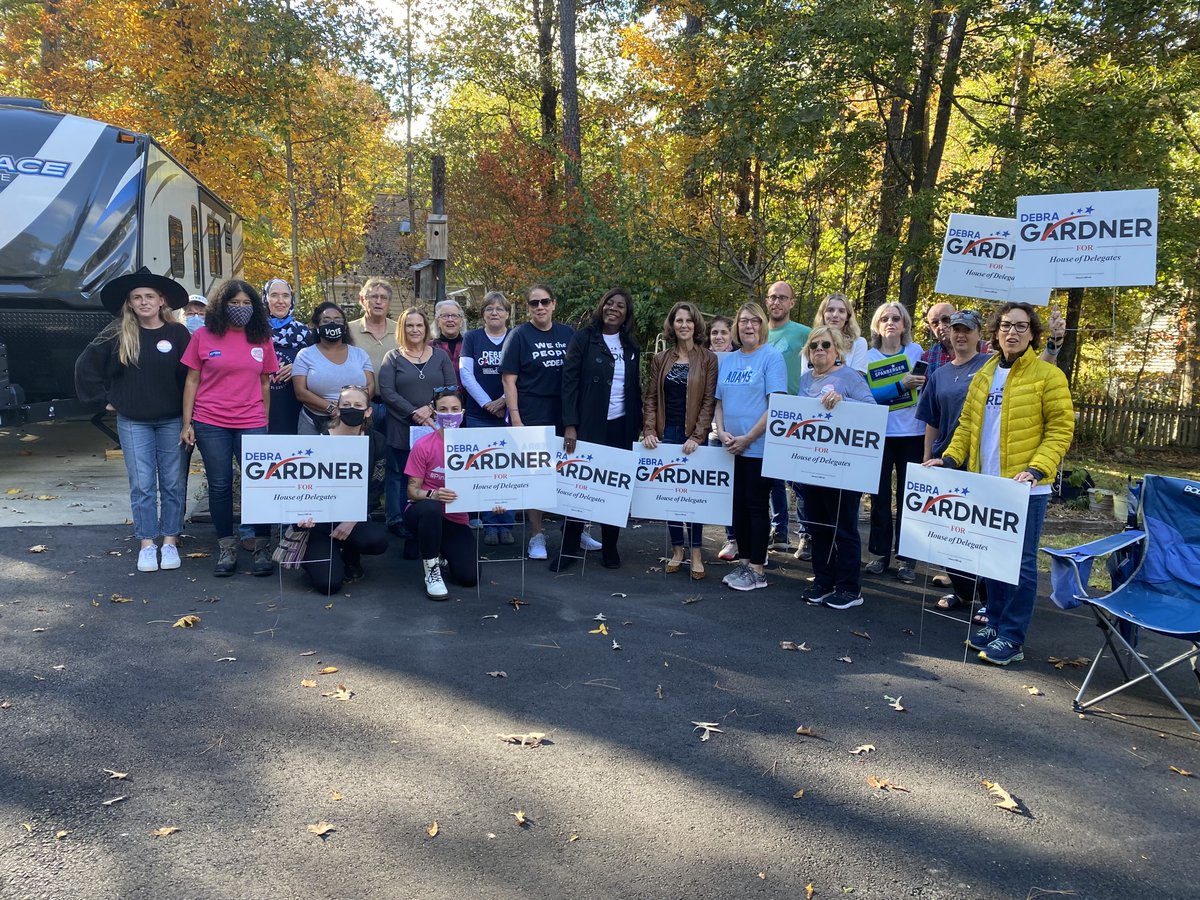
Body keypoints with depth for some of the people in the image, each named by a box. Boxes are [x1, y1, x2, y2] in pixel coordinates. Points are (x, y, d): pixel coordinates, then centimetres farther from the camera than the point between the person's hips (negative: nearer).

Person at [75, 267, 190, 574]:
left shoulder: (178, 333, -3)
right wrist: (104, 399, 3)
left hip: (171, 421, 0)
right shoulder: (117, 334, -1)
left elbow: (191, 376, -2)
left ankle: (170, 542, 16)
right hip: (132, 422, 0)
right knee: (142, 485, 4)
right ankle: (147, 544, 13)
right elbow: (86, 367, 6)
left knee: (173, 483, 5)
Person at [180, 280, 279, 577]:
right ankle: (227, 549, 17)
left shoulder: (262, 340, 6)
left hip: (251, 424, 0)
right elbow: (192, 380, 5)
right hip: (210, 424, 0)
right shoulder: (203, 336, 3)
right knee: (219, 486, 6)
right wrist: (187, 423, 1)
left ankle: (262, 549, 8)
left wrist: (265, 422, 10)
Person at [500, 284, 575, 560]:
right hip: (532, 419, -3)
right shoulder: (519, 335, -1)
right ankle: (537, 536, 13)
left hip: (565, 417, 3)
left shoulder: (568, 334, 8)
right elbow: (509, 380, -4)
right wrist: (515, 419, -11)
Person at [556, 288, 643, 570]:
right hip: (588, 425, -3)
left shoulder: (631, 345, 11)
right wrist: (570, 425, -15)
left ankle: (610, 547, 18)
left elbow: (636, 388, 14)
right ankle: (569, 548, 12)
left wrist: (638, 427, 7)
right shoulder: (584, 338, -1)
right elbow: (570, 381, -7)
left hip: (621, 427, 4)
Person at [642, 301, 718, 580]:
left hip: (694, 436, -3)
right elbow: (650, 398, 8)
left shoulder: (707, 359, 0)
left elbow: (709, 400, -4)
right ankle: (677, 550, 18)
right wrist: (649, 431, -5)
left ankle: (696, 553, 11)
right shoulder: (660, 359, 9)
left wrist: (697, 436, -13)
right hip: (666, 434, 3)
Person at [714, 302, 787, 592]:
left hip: (759, 446, -6)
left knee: (756, 504, -1)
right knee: (739, 503, 10)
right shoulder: (726, 360, 11)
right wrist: (722, 432, -3)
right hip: (732, 447, 6)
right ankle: (744, 562, 21)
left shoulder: (771, 357, -6)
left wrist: (747, 438, -15)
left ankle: (757, 570, 7)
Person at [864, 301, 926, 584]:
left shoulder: (915, 351, 4)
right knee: (880, 496, 5)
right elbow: (867, 396, -11)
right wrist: (900, 385, -20)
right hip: (878, 435, 0)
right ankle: (880, 553, 17)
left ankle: (906, 558, 11)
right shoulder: (869, 357, 2)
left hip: (912, 435, 0)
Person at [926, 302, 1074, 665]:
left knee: (1020, 563, 0)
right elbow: (968, 424, 15)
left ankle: (1012, 639, 8)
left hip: (1025, 488, -5)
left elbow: (1060, 429, -8)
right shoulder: (984, 375, 12)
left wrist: (1037, 469, -20)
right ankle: (995, 623, 25)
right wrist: (950, 457, 0)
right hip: (986, 484, 5)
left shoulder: (1048, 376, -5)